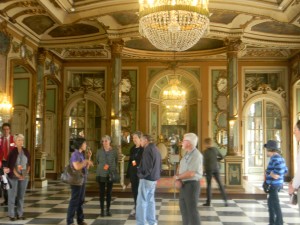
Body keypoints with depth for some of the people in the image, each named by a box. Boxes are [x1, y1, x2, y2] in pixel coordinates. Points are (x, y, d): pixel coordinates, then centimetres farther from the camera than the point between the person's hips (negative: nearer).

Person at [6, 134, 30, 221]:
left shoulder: (26, 151, 7)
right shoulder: (12, 152, -7)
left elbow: (29, 164, 11)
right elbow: (10, 165, -10)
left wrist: (26, 173, 0)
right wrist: (17, 175, -15)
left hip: (24, 177, 4)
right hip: (13, 177, -4)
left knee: (21, 196, 8)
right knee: (12, 196, 0)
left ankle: (20, 214, 16)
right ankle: (11, 215, 8)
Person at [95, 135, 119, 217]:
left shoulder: (114, 151, -1)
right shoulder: (99, 151, 1)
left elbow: (116, 162, 7)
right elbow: (97, 161, 14)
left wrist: (115, 171, 0)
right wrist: (102, 166, 5)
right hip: (101, 174, 0)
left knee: (109, 192, 6)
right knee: (101, 192, 2)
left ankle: (108, 209, 15)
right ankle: (102, 210, 10)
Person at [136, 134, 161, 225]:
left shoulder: (148, 150, -16)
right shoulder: (155, 149, 12)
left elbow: (146, 166, -21)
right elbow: (159, 164, 17)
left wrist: (141, 175, -8)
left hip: (146, 179, -9)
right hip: (154, 178, 9)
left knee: (141, 201, -4)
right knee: (150, 200, 16)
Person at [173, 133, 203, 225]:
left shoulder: (196, 155, -20)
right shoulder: (187, 153, 10)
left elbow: (191, 173, -26)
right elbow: (181, 166, 17)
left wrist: (178, 177, -11)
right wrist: (178, 176, -5)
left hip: (192, 184, -10)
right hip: (184, 184, 10)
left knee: (192, 209, -5)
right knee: (183, 207, 20)